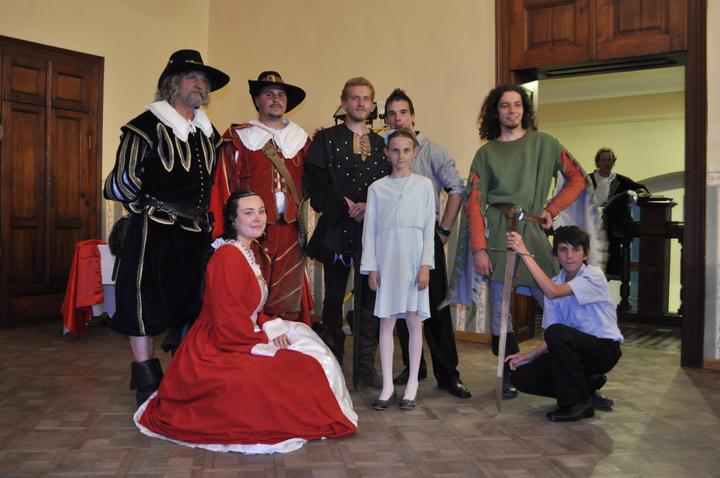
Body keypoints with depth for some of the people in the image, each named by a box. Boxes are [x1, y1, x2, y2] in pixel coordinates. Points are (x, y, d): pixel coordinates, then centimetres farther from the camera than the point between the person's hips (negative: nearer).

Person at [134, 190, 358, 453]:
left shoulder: (246, 253, 11)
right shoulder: (228, 256, -21)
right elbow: (229, 319, -24)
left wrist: (271, 326, -2)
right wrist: (265, 340, -14)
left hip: (243, 336, 10)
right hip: (218, 350, -10)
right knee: (294, 368, -16)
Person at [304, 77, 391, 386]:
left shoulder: (382, 144, 15)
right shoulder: (326, 139, 6)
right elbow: (316, 183, -4)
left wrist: (370, 207, -9)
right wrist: (344, 206, -13)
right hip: (336, 230, -2)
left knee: (370, 300, 4)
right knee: (334, 300, 4)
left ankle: (366, 367, 13)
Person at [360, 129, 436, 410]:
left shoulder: (423, 185, 5)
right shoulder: (377, 188, 7)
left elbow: (429, 228, 1)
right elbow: (369, 229, 6)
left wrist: (425, 265, -6)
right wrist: (371, 267, 0)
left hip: (413, 260, -1)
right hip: (386, 260, 1)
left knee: (414, 320, 3)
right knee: (386, 321, 3)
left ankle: (412, 385, 14)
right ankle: (388, 386, 12)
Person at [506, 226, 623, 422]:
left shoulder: (593, 275, -14)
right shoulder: (554, 284, 5)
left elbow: (553, 292, -33)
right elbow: (551, 336, 4)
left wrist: (525, 253, -33)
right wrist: (530, 356, -12)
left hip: (604, 349, -6)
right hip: (575, 350, 6)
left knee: (557, 332, -34)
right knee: (521, 376, -9)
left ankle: (577, 403, -16)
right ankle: (586, 389, 6)